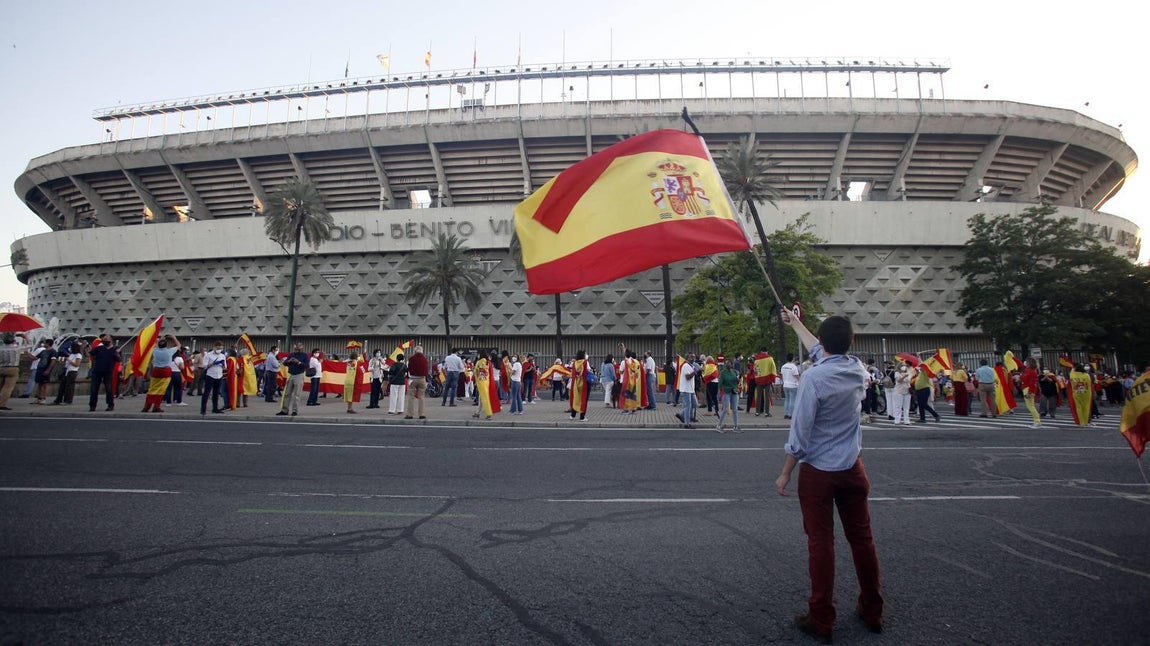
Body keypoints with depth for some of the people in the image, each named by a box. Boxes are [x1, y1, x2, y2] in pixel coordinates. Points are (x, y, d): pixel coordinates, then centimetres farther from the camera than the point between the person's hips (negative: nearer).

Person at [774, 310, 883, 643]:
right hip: (852, 468, 5)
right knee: (862, 539, 15)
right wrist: (795, 324, 32)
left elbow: (800, 431, -17)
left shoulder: (814, 377, -18)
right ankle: (872, 612, 28)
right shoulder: (857, 369, -1)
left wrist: (785, 474, -8)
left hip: (818, 471, -5)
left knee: (821, 544, 3)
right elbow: (823, 352, 19)